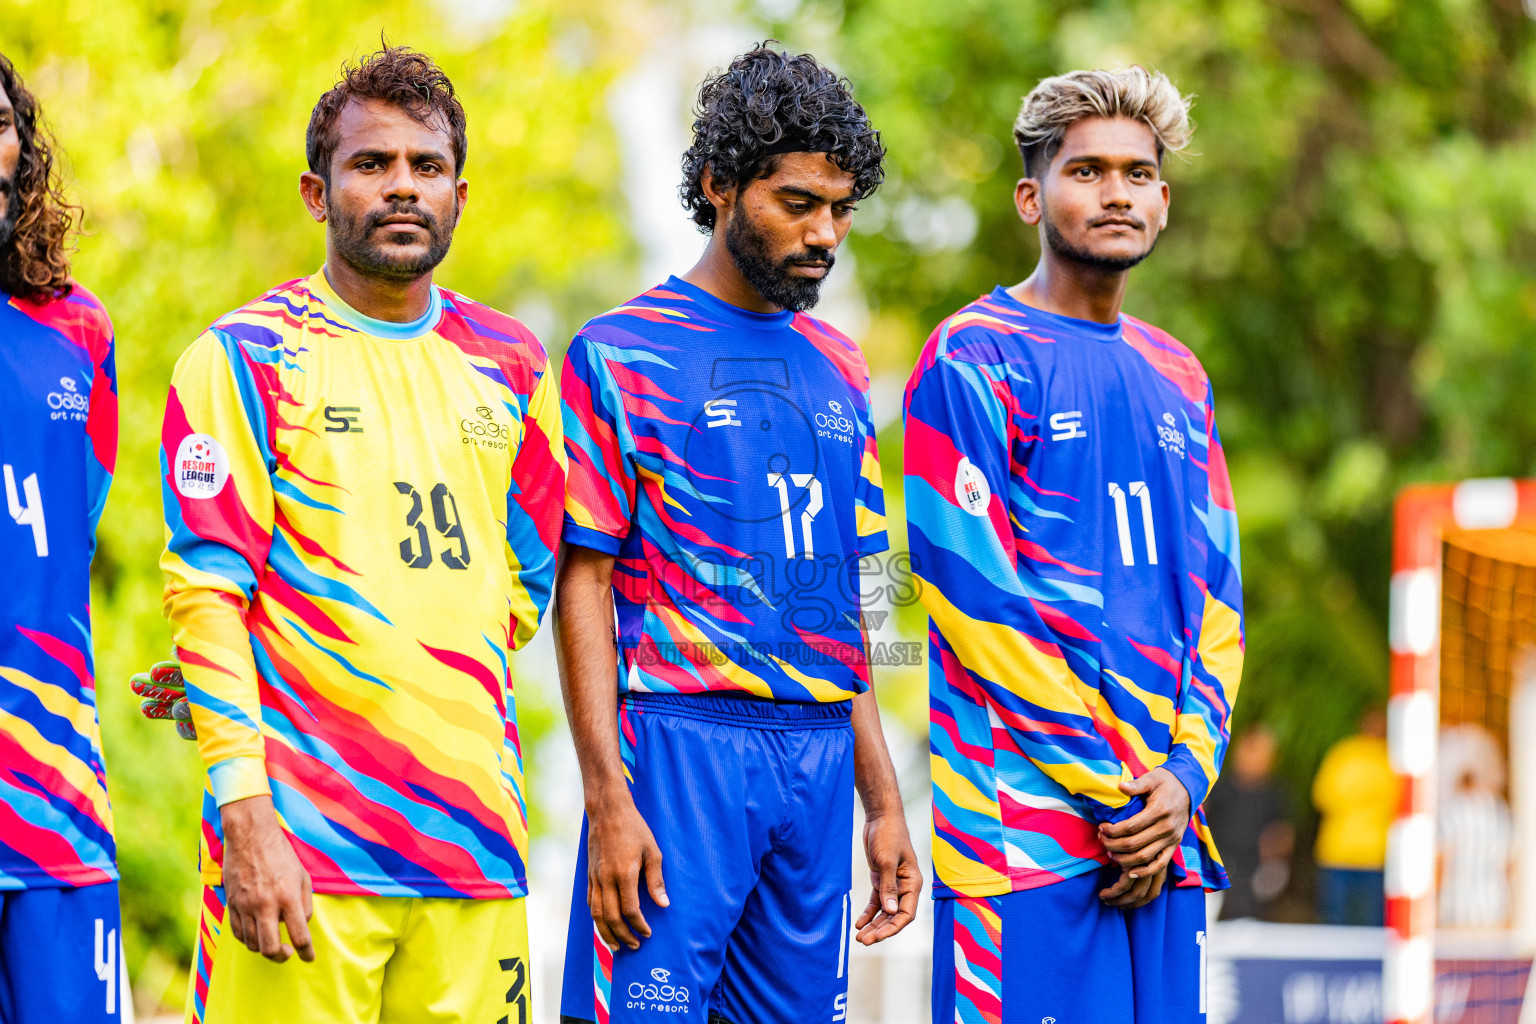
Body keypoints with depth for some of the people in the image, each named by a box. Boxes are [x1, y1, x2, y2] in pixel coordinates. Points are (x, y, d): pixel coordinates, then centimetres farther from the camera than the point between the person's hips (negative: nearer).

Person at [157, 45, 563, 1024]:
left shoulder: (510, 365, 14)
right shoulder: (246, 357, 0)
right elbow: (208, 595, -7)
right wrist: (244, 810, -17)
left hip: (475, 830, 4)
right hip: (301, 843, -4)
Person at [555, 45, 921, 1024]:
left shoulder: (837, 369, 16)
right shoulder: (622, 355, -2)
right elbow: (584, 585, -5)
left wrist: (881, 799, 15)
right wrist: (608, 798, -14)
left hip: (821, 753, 6)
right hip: (680, 743, -6)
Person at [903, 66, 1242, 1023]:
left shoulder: (1177, 378, 17)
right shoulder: (972, 360, -3)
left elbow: (1217, 597, 14)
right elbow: (975, 595, -11)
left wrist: (1183, 775, -2)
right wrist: (1111, 789, -12)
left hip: (1168, 822, 6)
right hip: (1025, 817, -6)